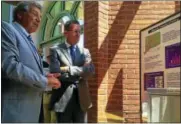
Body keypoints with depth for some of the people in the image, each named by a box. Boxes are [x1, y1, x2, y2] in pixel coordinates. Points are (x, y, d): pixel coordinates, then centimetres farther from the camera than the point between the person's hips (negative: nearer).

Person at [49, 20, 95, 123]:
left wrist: (70, 69, -13)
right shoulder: (55, 50, -2)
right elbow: (55, 72, -15)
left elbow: (91, 70, -5)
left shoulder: (85, 51, 11)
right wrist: (80, 73, -9)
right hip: (63, 98, -4)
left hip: (81, 98, 4)